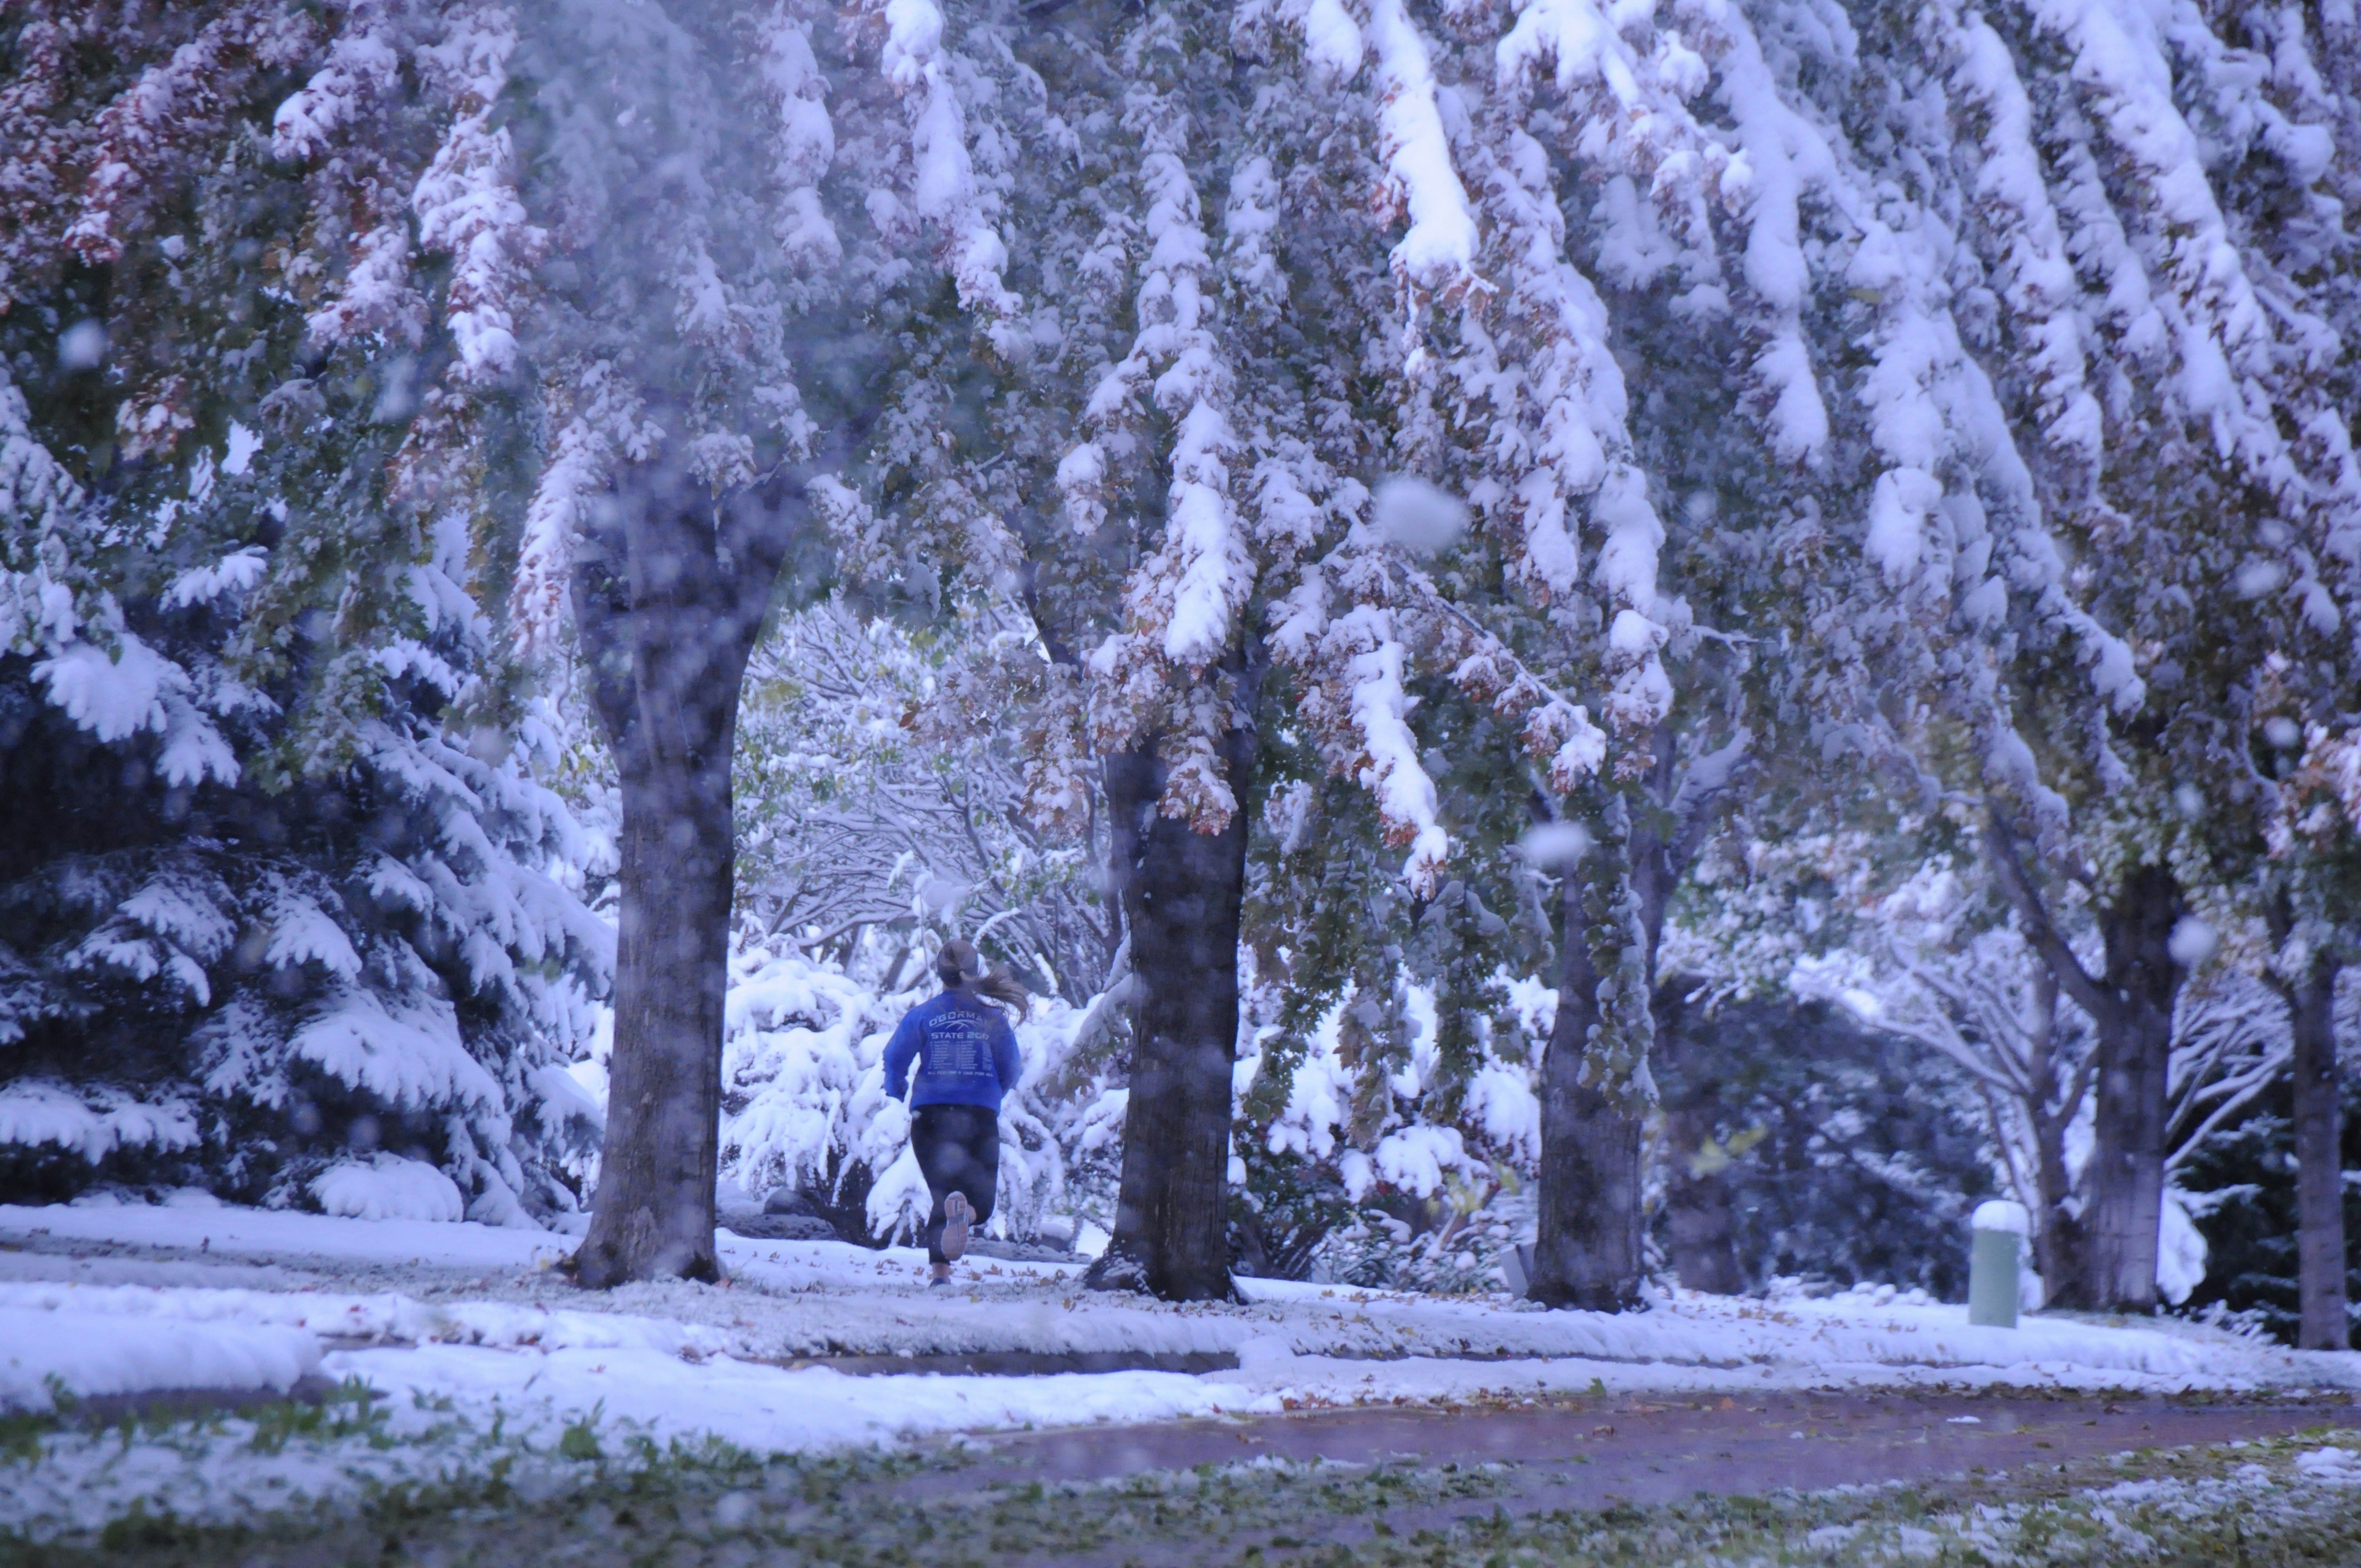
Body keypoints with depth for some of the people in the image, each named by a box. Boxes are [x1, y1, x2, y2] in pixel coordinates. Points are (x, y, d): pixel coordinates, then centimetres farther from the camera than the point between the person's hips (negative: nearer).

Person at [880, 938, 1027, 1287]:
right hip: (981, 1116, -1)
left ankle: (940, 1271, -8)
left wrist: (897, 1090, 17)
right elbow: (1011, 1072, 6)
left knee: (941, 1195, 13)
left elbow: (895, 1059, -4)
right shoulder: (992, 1018, 3)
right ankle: (963, 1210, -33)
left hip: (930, 1114, 1)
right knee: (981, 1204, 6)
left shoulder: (921, 1015, 1)